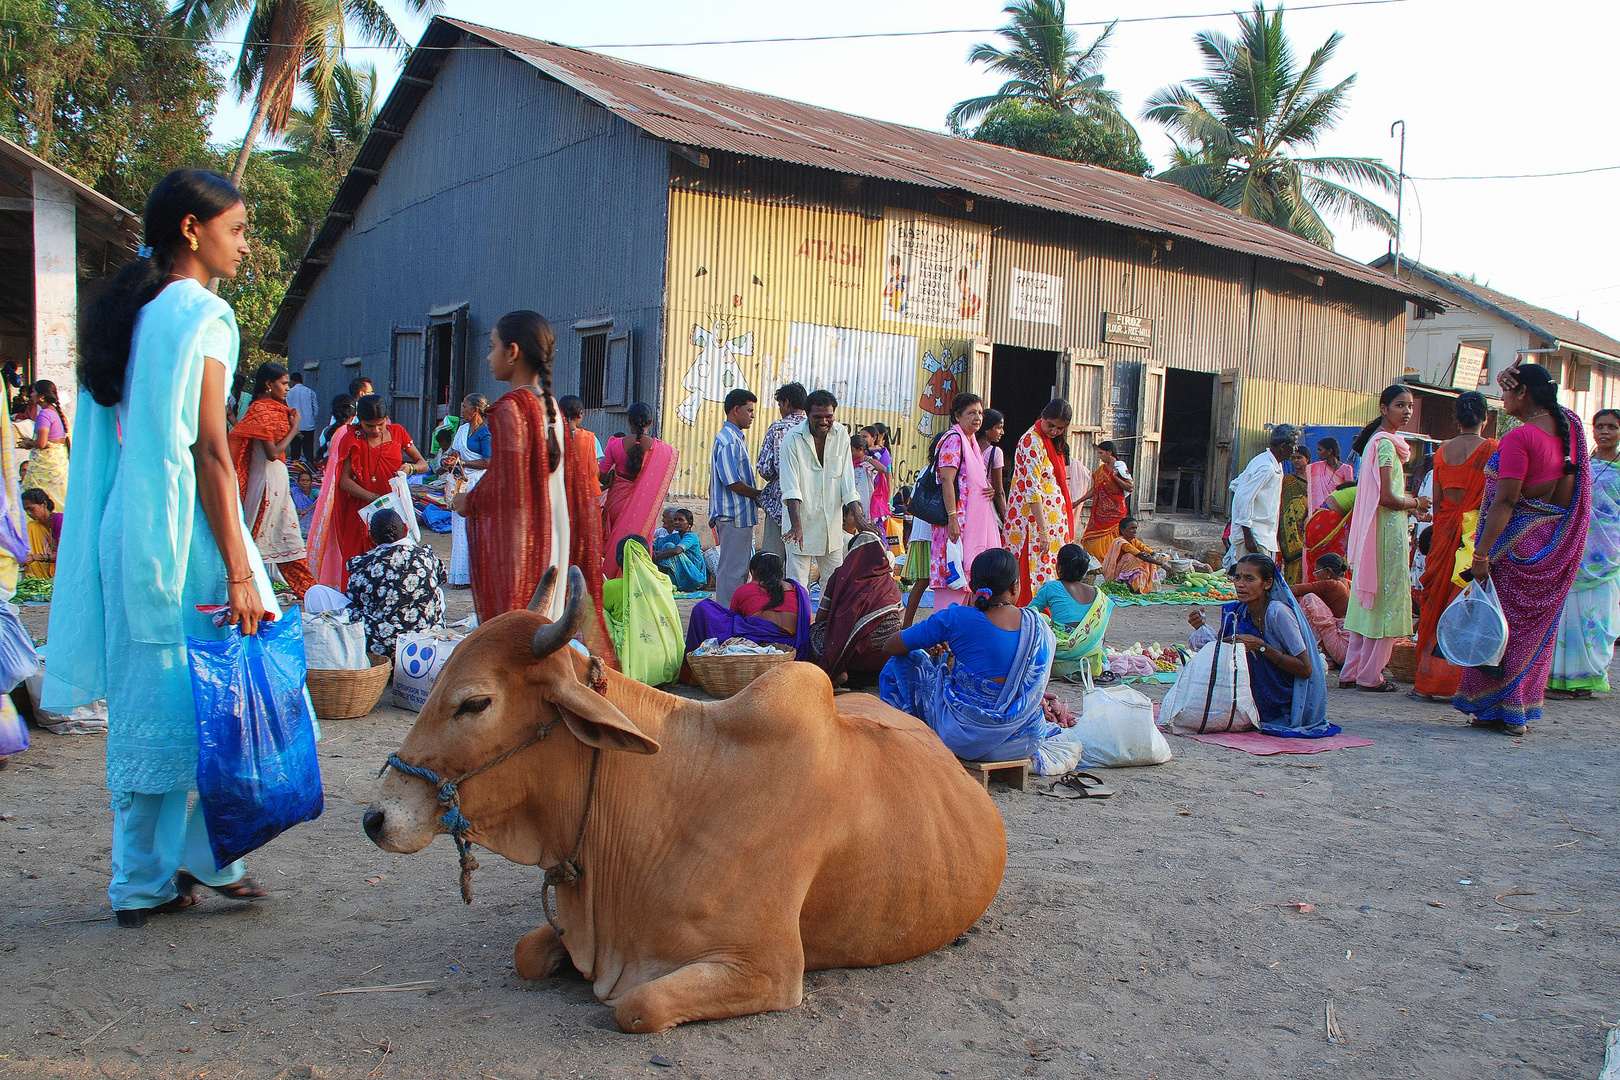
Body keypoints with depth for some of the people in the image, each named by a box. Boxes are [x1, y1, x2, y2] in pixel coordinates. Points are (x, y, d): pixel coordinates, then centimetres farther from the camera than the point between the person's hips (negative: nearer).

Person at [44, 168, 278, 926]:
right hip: (185, 529, -8)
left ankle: (142, 882, 18)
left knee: (145, 707, 11)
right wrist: (241, 574, -17)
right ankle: (205, 856, 10)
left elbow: (112, 442, 15)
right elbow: (208, 451, -16)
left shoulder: (126, 314, 15)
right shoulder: (201, 315, -10)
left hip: (127, 529, 8)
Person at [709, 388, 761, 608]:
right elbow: (732, 482, -19)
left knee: (740, 568, 14)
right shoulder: (728, 441, -15)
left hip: (741, 515, 10)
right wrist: (759, 494, -8)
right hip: (734, 515, -10)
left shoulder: (736, 438, 18)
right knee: (733, 570, -7)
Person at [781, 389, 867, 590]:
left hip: (832, 523, 4)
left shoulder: (841, 434, 1)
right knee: (797, 584, -5)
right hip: (802, 522, -4)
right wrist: (796, 525, -30)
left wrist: (858, 515, -8)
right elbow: (791, 488, -18)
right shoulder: (793, 439, -11)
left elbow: (847, 480, 3)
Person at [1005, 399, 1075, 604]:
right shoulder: (1032, 441, -16)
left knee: (1051, 568, 8)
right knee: (1036, 569, -9)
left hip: (1054, 516, 9)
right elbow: (1032, 490, -21)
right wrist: (1043, 529, -25)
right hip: (1034, 518, -9)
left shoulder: (1054, 442, 13)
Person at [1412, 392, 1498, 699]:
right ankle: (1456, 681, 0)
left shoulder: (1443, 450, 6)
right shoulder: (1491, 449, -6)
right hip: (1477, 533, -4)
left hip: (1445, 532, 4)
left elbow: (1436, 500, 8)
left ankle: (1428, 678, 12)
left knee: (1439, 598, 9)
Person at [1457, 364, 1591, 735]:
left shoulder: (1519, 437, -18)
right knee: (1538, 626, 14)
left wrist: (1482, 554, -20)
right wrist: (1512, 381, 11)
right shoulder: (1571, 426, 5)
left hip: (1520, 542, -8)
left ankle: (1500, 708, 7)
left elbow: (1505, 502, -22)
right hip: (1558, 544, 8)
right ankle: (1525, 709, 21)